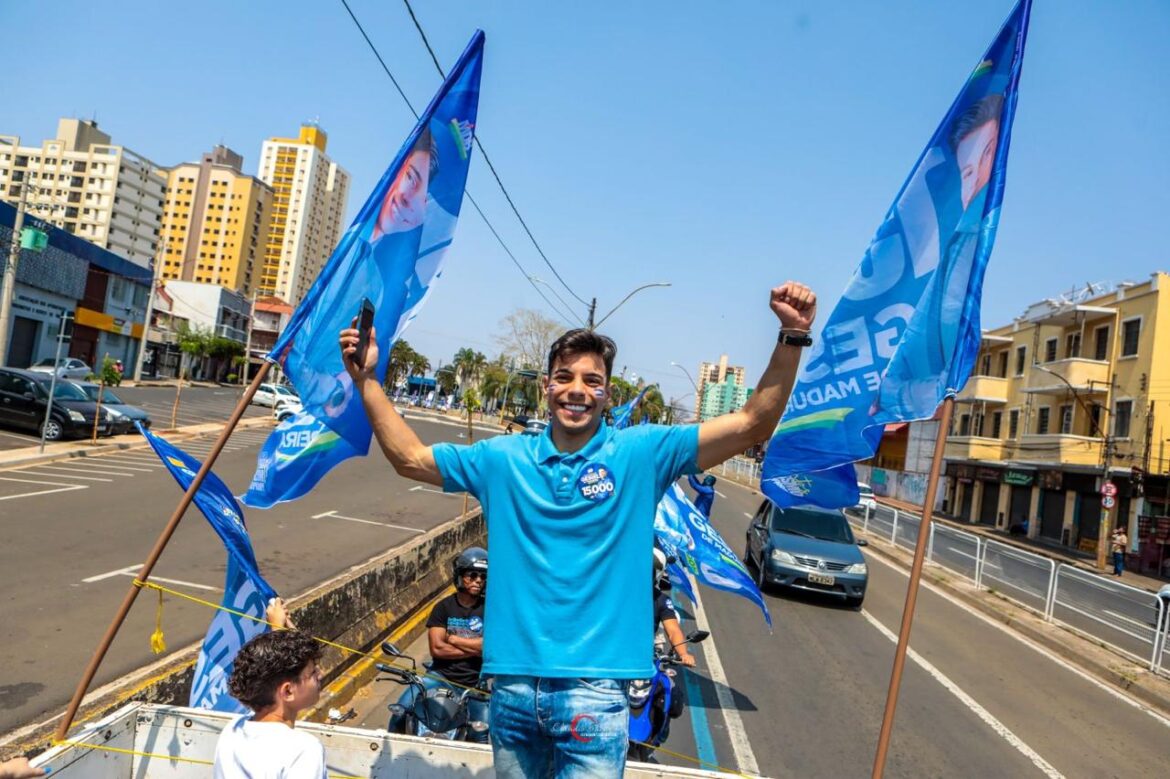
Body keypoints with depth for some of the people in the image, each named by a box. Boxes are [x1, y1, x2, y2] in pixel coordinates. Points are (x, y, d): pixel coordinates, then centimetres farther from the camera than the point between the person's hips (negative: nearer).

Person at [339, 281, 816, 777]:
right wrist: (366, 379, 5)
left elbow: (752, 425, -7)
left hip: (595, 686, -3)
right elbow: (409, 458, 11)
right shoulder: (504, 458, 4)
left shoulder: (641, 453, -3)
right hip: (513, 683, 3)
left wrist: (791, 336, -16)